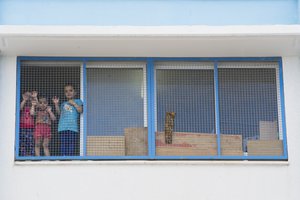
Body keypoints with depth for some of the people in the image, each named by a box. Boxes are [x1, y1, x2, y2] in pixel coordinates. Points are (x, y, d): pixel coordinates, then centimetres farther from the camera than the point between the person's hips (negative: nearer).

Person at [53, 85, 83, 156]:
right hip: (62, 128, 4)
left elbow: (80, 110, 1)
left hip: (73, 128, -4)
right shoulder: (63, 104, 26)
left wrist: (74, 103, -4)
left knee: (71, 148, -11)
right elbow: (59, 113, 18)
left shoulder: (77, 101, 14)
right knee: (63, 147, 0)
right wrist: (56, 104, 10)